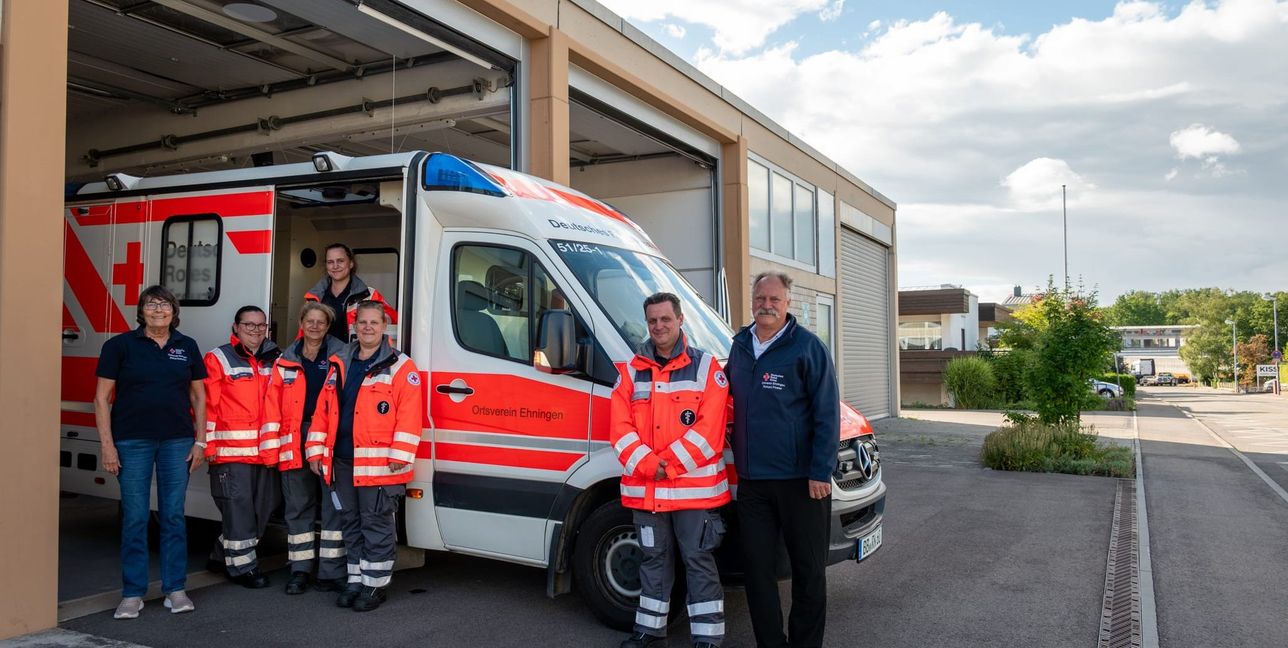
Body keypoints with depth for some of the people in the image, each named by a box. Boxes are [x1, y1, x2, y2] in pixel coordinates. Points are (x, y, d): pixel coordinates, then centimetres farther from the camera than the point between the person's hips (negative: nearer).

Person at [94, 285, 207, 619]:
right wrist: (107, 444, -7)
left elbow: (198, 396, 11)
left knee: (174, 515, 6)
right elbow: (102, 397, -1)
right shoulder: (120, 345, -1)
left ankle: (175, 589, 15)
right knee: (135, 518, 2)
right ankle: (132, 594, 13)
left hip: (177, 442, 2)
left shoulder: (187, 347, 7)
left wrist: (199, 441, 5)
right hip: (132, 442, -2)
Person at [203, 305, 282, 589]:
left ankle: (225, 552, 31)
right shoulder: (218, 359, -2)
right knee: (238, 507, -4)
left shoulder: (275, 359, 12)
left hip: (266, 451, 6)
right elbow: (207, 405, -6)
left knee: (263, 506, 11)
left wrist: (277, 443, 12)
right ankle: (242, 565, 8)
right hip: (231, 451, -5)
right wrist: (209, 446, -10)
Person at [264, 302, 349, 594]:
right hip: (295, 442, 3)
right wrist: (272, 444, 1)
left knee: (333, 505, 0)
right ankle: (300, 570, 19)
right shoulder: (286, 361, 12)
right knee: (298, 506, 9)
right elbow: (273, 403, 9)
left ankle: (330, 571, 8)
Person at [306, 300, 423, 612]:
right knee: (351, 523, 15)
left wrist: (400, 455, -18)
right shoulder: (340, 364, 14)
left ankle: (375, 585, 12)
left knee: (376, 525, 1)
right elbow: (323, 410, 15)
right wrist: (315, 450, 10)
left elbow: (409, 415, -12)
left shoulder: (400, 367, -6)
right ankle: (355, 581, 27)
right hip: (341, 460, 6)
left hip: (377, 463, -6)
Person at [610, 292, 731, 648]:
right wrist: (648, 465, -14)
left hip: (695, 488, -3)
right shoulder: (630, 372, 8)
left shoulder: (706, 367, -1)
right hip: (644, 489, 4)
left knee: (699, 561, 3)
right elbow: (620, 429, 1)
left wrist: (670, 464, -16)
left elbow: (708, 429, -10)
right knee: (654, 560, 16)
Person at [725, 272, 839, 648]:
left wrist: (821, 471, -15)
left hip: (800, 479, -5)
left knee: (808, 571, 7)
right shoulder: (739, 346, 10)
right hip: (751, 480, 6)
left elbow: (827, 413, -10)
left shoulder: (806, 347, -8)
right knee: (757, 569, 10)